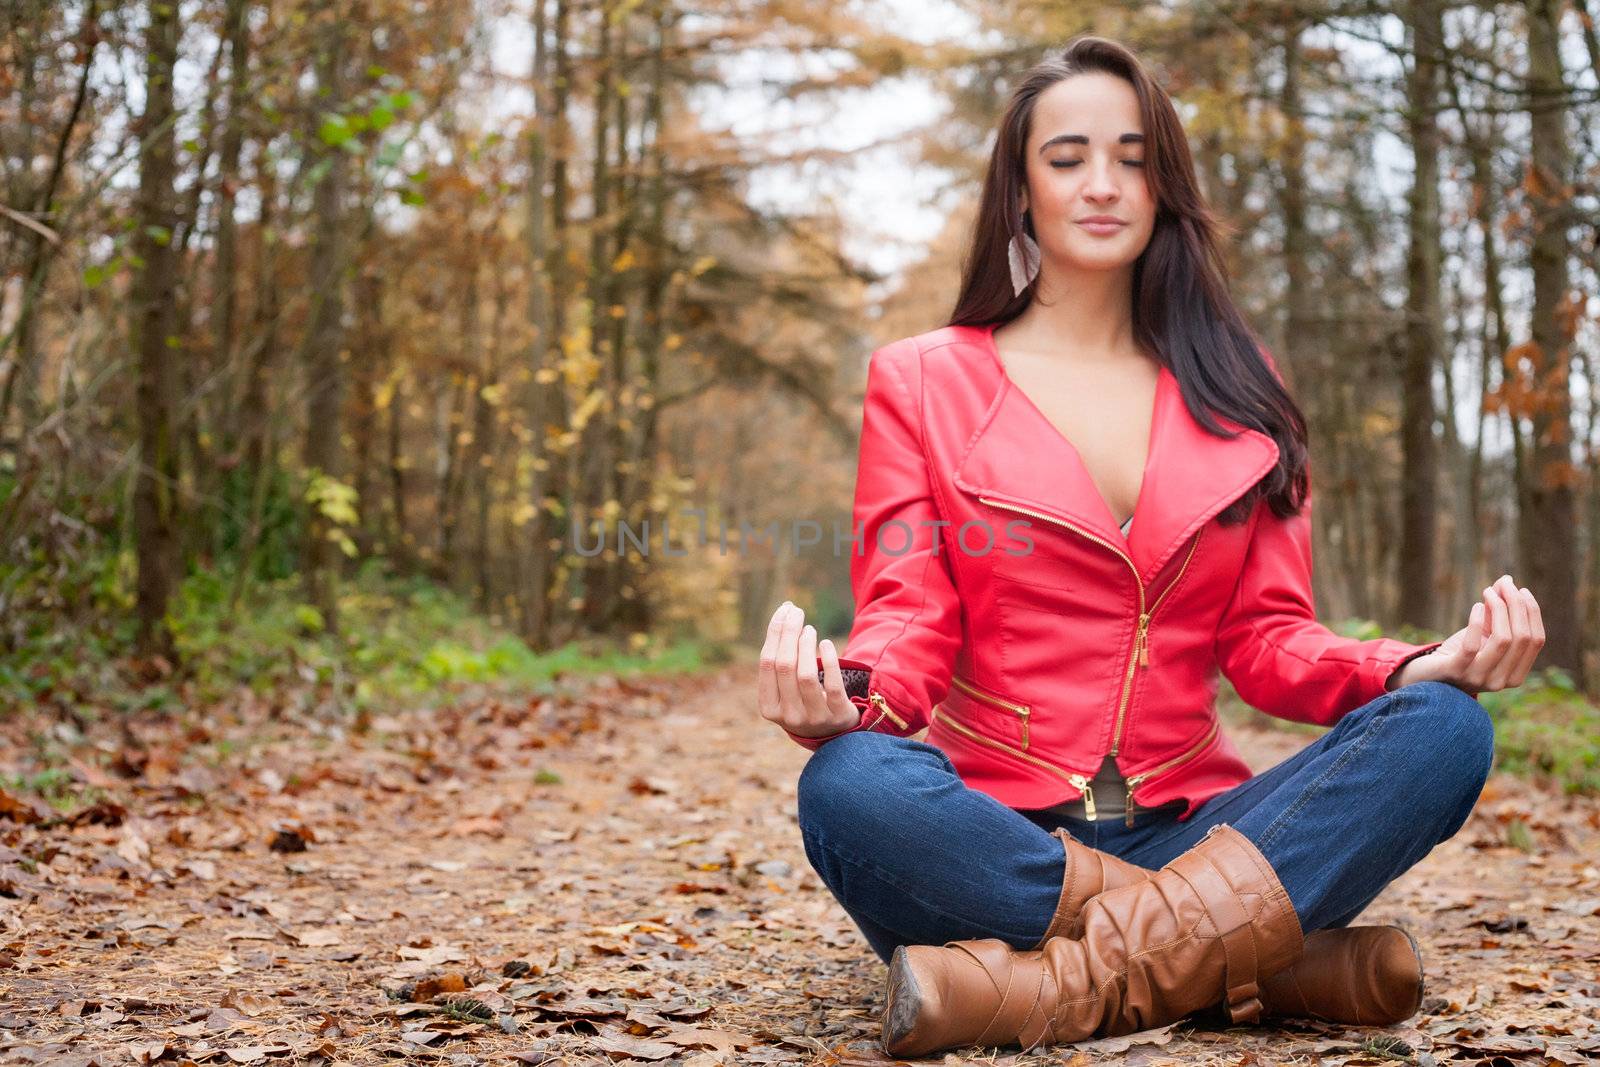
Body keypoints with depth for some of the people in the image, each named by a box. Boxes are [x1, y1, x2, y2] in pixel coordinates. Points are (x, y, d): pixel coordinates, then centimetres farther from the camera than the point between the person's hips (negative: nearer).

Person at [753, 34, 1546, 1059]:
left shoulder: (1236, 391, 16)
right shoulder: (922, 379, 9)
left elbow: (1271, 637, 9)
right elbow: (909, 622, -1)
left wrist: (1418, 669, -12)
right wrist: (842, 698, -26)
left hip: (1186, 833, 3)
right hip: (994, 833, -2)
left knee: (1443, 729, -22)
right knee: (850, 786, -36)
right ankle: (1276, 962, -27)